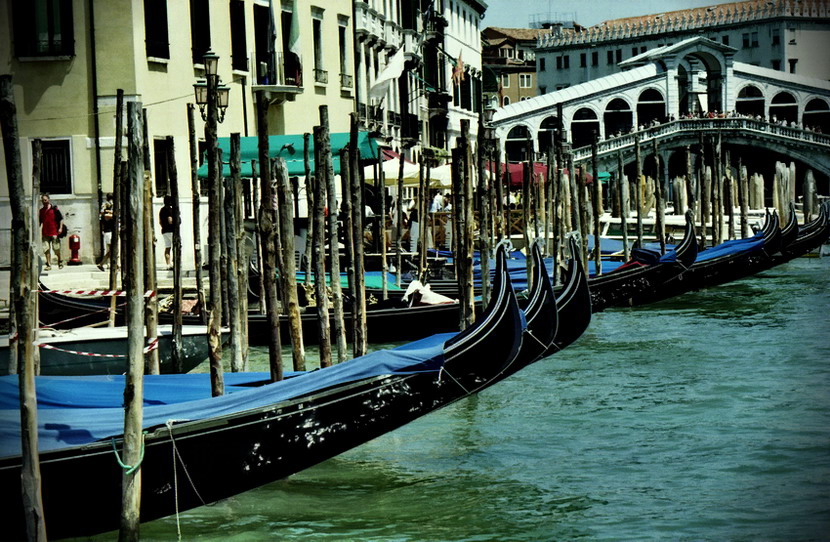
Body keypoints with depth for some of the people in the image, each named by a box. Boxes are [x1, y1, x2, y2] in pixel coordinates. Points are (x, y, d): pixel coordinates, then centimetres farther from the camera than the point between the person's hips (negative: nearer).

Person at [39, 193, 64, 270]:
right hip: (45, 233, 4)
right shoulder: (41, 211, 12)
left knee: (56, 249, 1)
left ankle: (60, 261, 23)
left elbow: (61, 218, 1)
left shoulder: (54, 209, 0)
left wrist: (60, 228, -8)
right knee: (46, 249, -1)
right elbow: (40, 222, 19)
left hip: (54, 232, -4)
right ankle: (48, 265, 2)